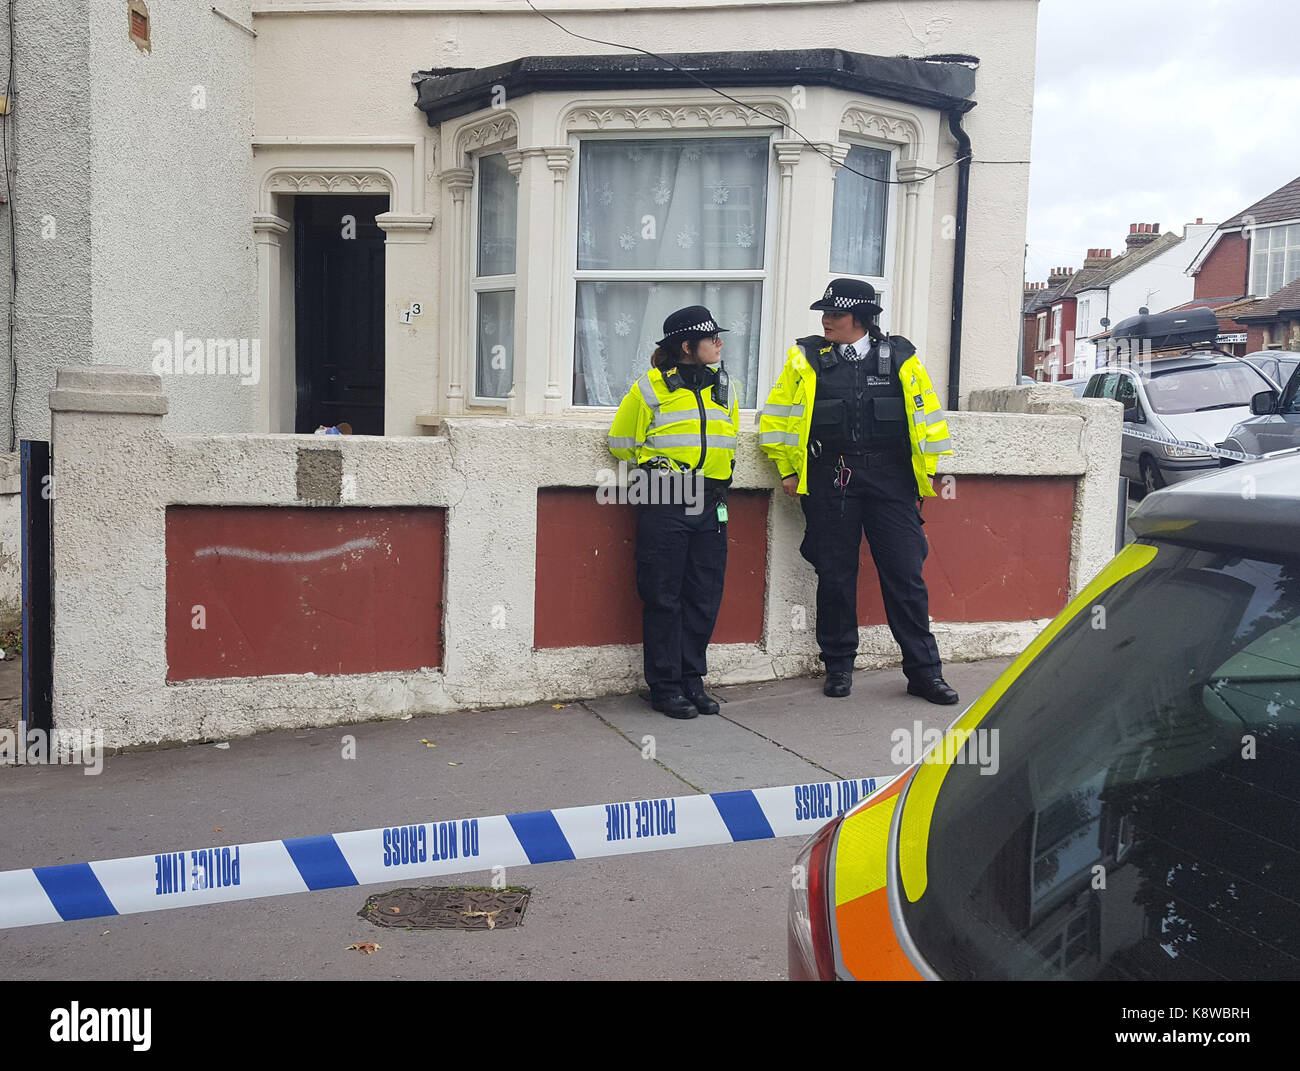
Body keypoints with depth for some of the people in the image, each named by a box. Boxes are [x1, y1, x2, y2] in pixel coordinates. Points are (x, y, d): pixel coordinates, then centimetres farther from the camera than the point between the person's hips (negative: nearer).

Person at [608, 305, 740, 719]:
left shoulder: (725, 385, 12)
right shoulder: (652, 386, -4)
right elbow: (621, 441, 4)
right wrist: (657, 462, -1)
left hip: (710, 505, 5)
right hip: (664, 504, -5)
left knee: (704, 599, 8)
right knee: (664, 599, 1)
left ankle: (692, 680, 20)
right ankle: (665, 686, 10)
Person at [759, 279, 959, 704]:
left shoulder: (899, 357, 6)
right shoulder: (806, 358, 7)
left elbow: (926, 413, 9)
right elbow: (779, 413, 10)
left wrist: (928, 471, 7)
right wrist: (788, 469, 6)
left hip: (890, 477, 0)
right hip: (830, 478, 1)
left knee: (905, 574, 0)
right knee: (835, 575, 5)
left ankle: (924, 671, 10)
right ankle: (838, 666, 21)